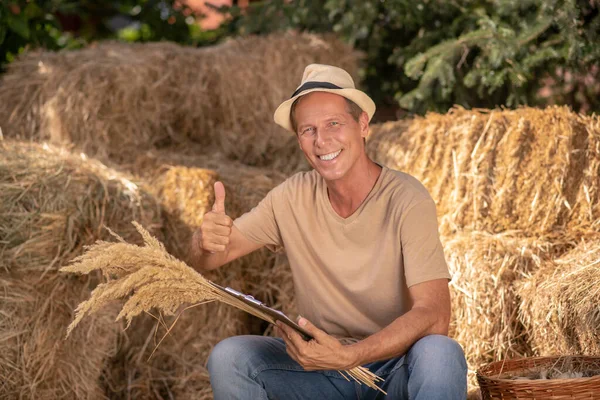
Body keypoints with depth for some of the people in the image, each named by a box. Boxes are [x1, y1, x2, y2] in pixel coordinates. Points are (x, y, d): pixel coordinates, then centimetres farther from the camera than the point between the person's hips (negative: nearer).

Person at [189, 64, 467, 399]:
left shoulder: (408, 201, -16)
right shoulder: (293, 197, -2)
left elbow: (433, 315, -24)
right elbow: (205, 261, 2)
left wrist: (348, 356, -37)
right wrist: (207, 241, -24)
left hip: (398, 368, -4)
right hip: (322, 367, 4)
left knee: (441, 354, -35)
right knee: (227, 357, -18)